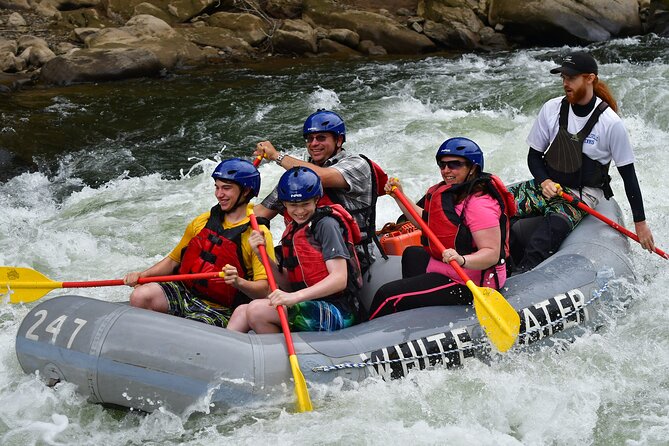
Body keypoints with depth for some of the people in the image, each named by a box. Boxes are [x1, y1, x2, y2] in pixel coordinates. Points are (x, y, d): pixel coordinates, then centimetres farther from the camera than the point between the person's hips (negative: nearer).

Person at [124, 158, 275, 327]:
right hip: (183, 290, 5)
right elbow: (173, 259, 18)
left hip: (218, 309, -5)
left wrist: (238, 282, -33)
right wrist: (142, 274, 3)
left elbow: (264, 290, -14)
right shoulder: (203, 221, 10)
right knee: (140, 296, -21)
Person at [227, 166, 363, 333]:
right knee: (241, 311, -5)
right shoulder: (292, 231, 17)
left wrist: (295, 297, -29)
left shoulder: (326, 224, -8)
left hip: (336, 313, -8)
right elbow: (288, 285, 12)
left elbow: (340, 279, -19)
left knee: (256, 310, -22)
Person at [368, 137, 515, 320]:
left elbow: (492, 253, -31)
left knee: (387, 296, -15)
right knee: (412, 254, 40)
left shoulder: (479, 203, -26)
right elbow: (425, 221, 19)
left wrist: (462, 260, -47)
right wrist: (399, 196, 13)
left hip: (467, 283, -12)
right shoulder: (450, 192, 6)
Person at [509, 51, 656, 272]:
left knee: (555, 224, -37)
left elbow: (628, 174, -4)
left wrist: (640, 222, -2)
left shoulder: (611, 123, -12)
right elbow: (534, 155, 8)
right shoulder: (552, 109, -2)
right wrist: (544, 182, -14)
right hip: (548, 184, 5)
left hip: (584, 193, -5)